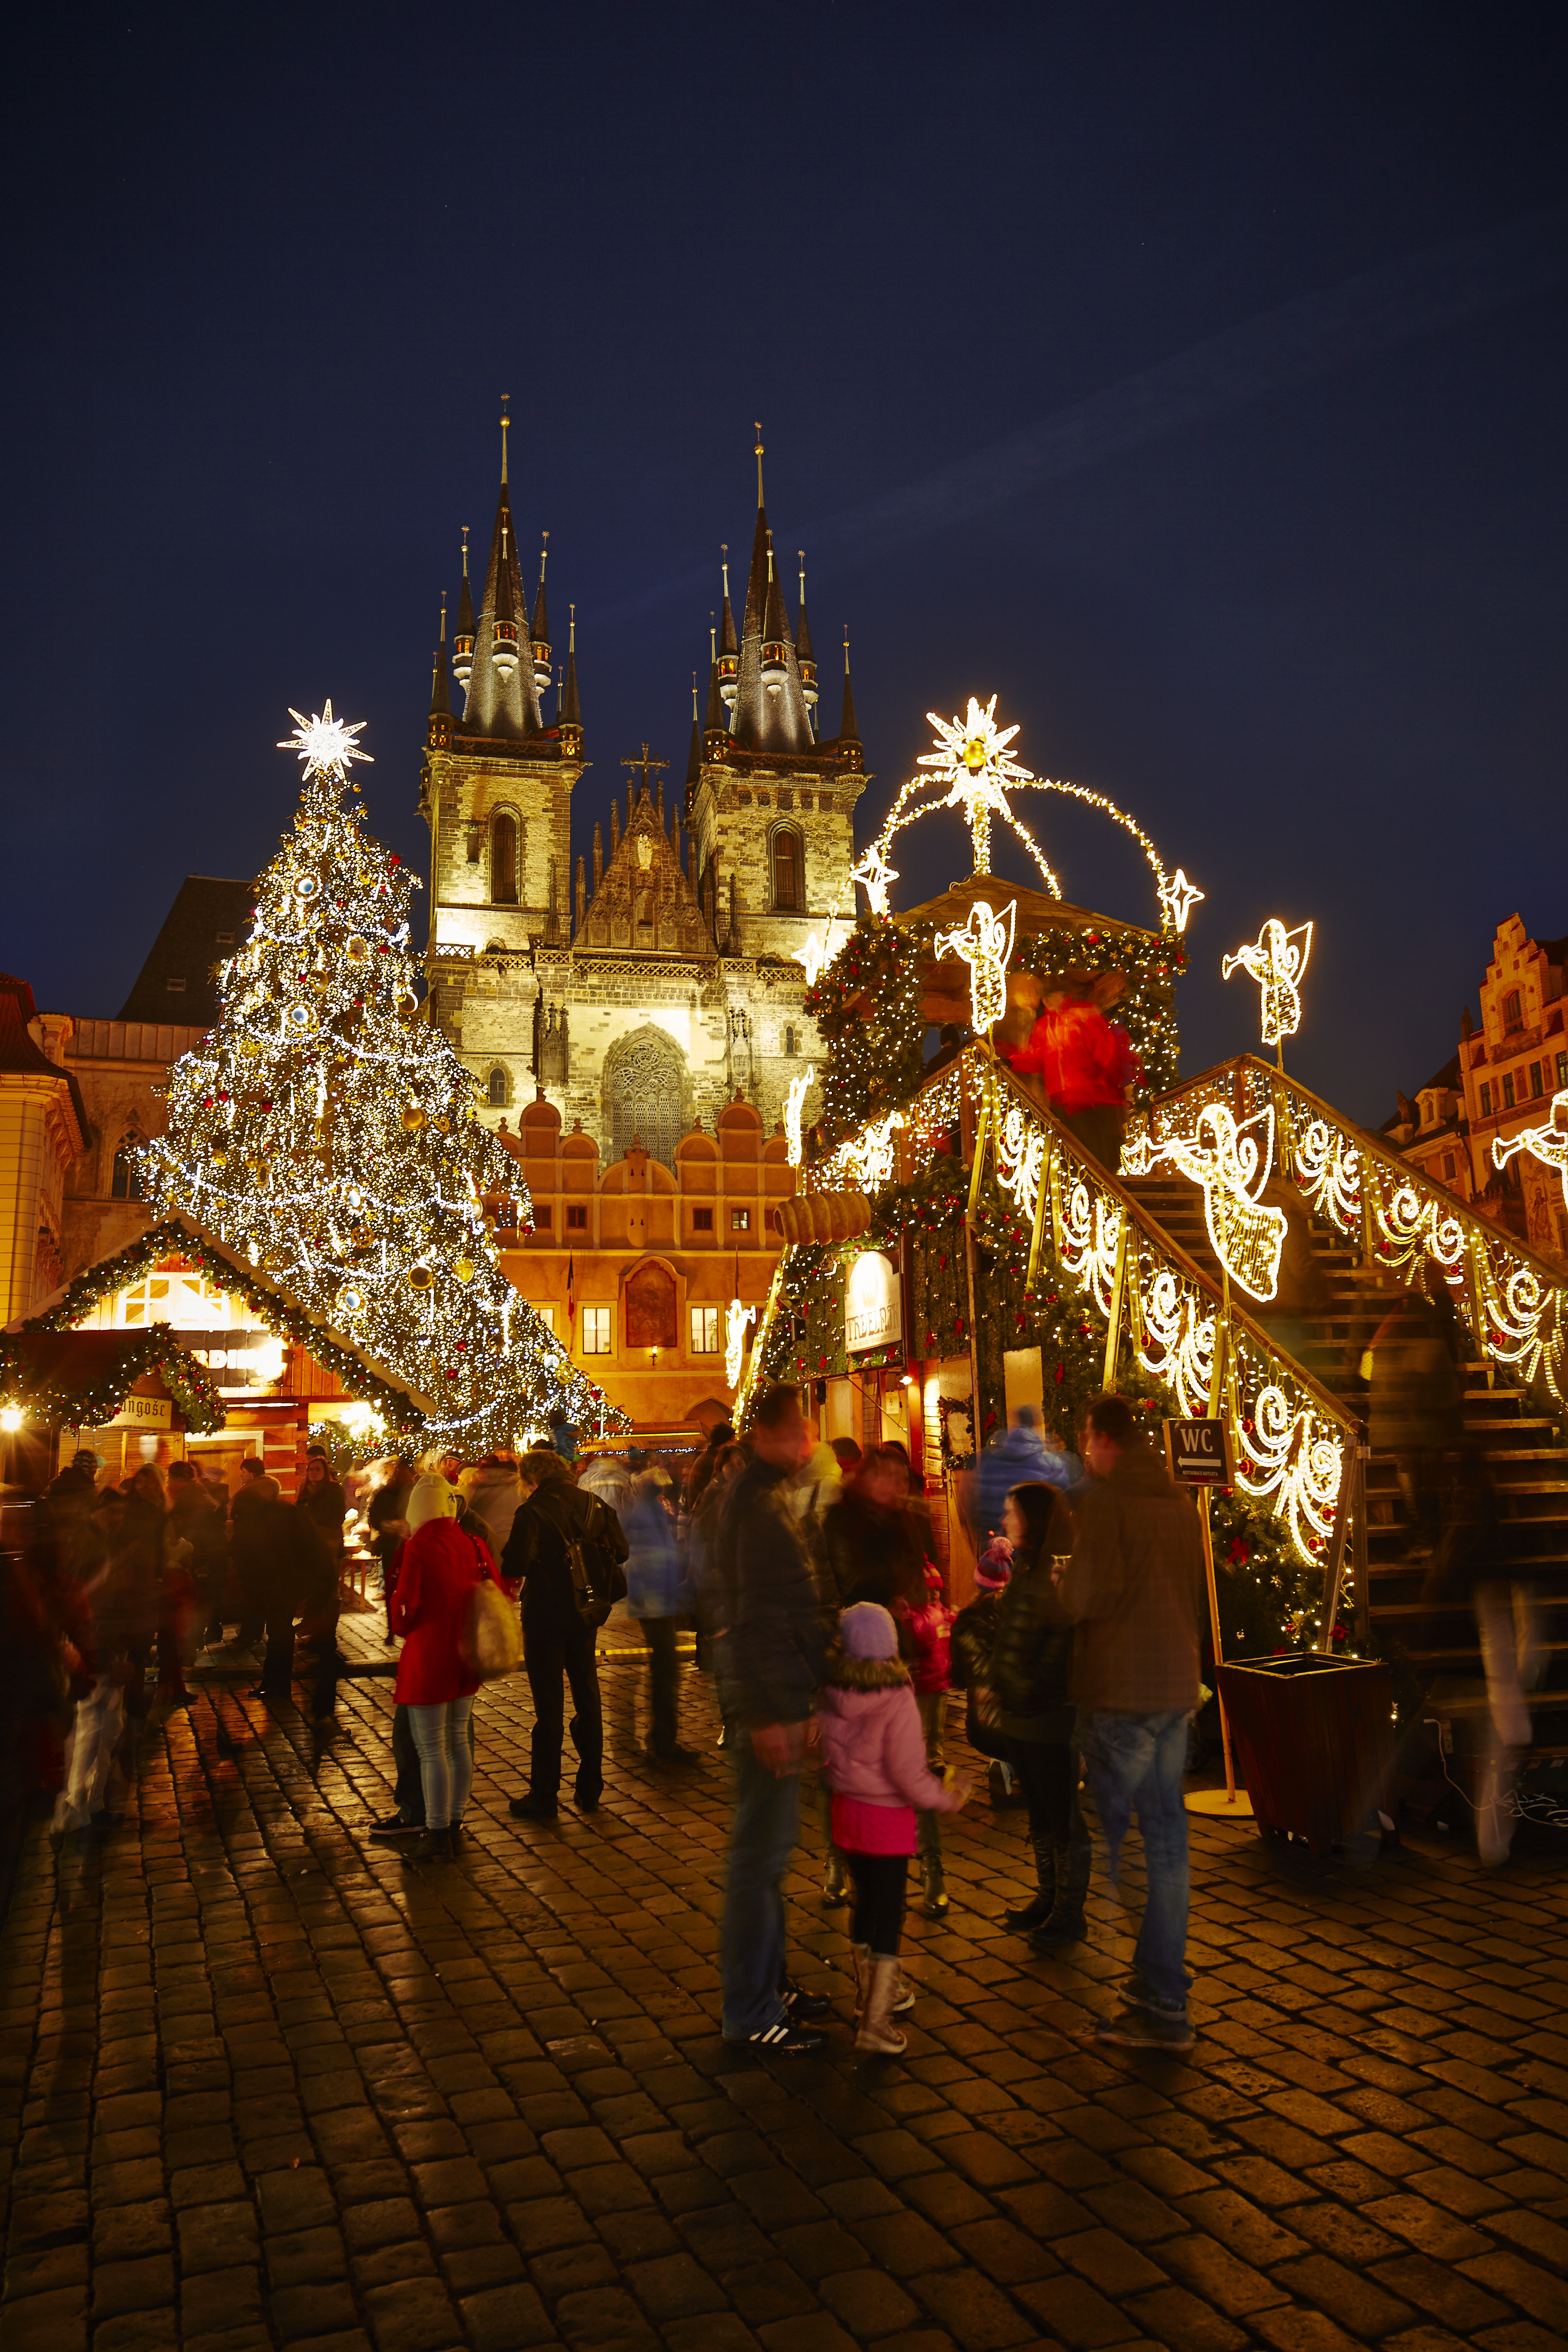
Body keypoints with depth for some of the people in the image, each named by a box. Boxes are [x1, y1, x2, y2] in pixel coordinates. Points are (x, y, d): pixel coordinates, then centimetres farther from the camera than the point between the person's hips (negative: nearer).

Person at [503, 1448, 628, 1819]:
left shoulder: (533, 1512, -15)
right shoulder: (594, 1505, 1)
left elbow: (516, 1565, -24)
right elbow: (620, 1551, 2)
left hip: (545, 1616, -5)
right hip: (584, 1613, 5)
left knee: (549, 1706, 3)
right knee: (588, 1699, 15)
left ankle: (544, 1796, 10)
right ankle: (589, 1790, 22)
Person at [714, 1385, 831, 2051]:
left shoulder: (771, 1495, 14)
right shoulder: (755, 1503, -17)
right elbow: (752, 1618, -22)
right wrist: (766, 1714, -23)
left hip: (778, 1695, 10)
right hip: (766, 1700, -10)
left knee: (769, 1846, 19)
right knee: (760, 1853, -1)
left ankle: (767, 1985, 31)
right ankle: (749, 2013, 9)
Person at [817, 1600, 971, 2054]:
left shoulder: (832, 1695, -8)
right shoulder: (897, 1700, -22)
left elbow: (829, 1756, 5)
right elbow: (908, 1774, -20)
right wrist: (945, 1798, -5)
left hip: (846, 1808, 5)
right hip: (887, 1816, -5)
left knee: (866, 1899, 22)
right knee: (889, 1912, 3)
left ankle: (870, 1991, 39)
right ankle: (875, 2022, 2)